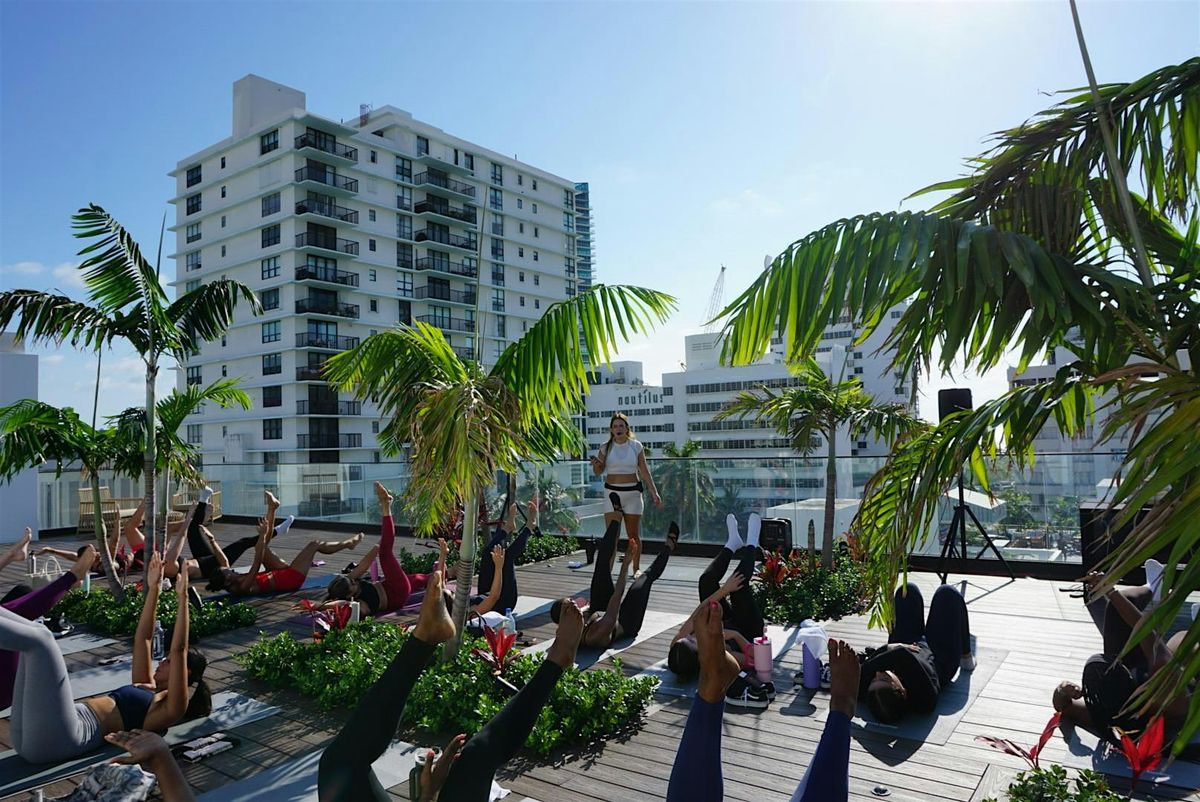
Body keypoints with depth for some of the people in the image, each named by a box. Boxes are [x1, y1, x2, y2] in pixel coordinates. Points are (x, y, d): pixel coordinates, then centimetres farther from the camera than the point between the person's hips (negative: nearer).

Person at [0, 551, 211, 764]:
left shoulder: (172, 706, 2)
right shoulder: (149, 689, 28)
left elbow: (179, 649, -11)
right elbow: (142, 638, 30)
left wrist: (183, 598, -13)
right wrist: (153, 589, 26)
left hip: (58, 738, -9)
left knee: (40, 638, -20)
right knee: (35, 634, 9)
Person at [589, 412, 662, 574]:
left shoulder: (636, 446, 0)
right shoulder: (606, 447, 1)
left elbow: (645, 471, 3)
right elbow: (598, 472, 5)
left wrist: (654, 492, -3)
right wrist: (596, 464, -18)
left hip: (632, 492, 0)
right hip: (612, 492, 0)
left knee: (633, 535, 7)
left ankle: (636, 569, 20)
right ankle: (607, 569, -5)